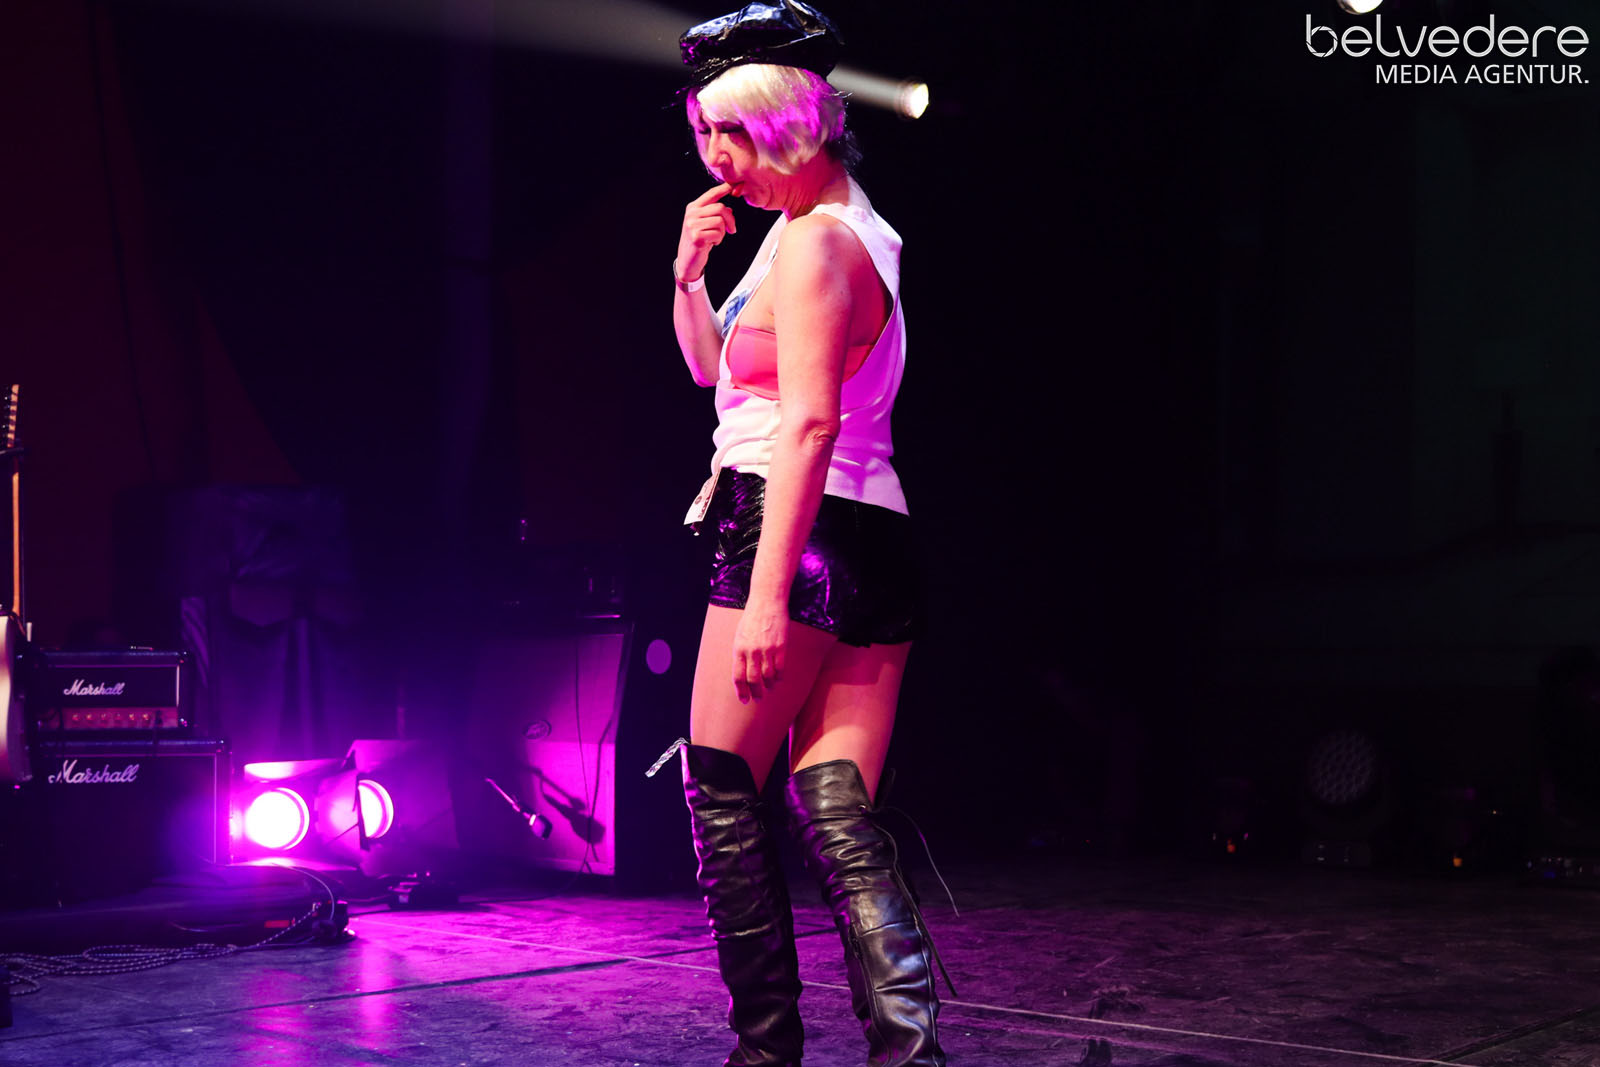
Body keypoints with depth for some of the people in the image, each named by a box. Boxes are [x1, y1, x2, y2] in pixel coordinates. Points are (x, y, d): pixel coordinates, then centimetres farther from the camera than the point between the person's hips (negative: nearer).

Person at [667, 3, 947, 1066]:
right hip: (876, 542, 9)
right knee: (837, 805, 2)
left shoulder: (811, 241, -9)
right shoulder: (849, 233, 21)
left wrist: (767, 591, -26)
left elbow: (808, 423, -21)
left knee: (723, 790, 1)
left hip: (799, 532, -9)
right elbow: (712, 368, 29)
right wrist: (689, 275, 11)